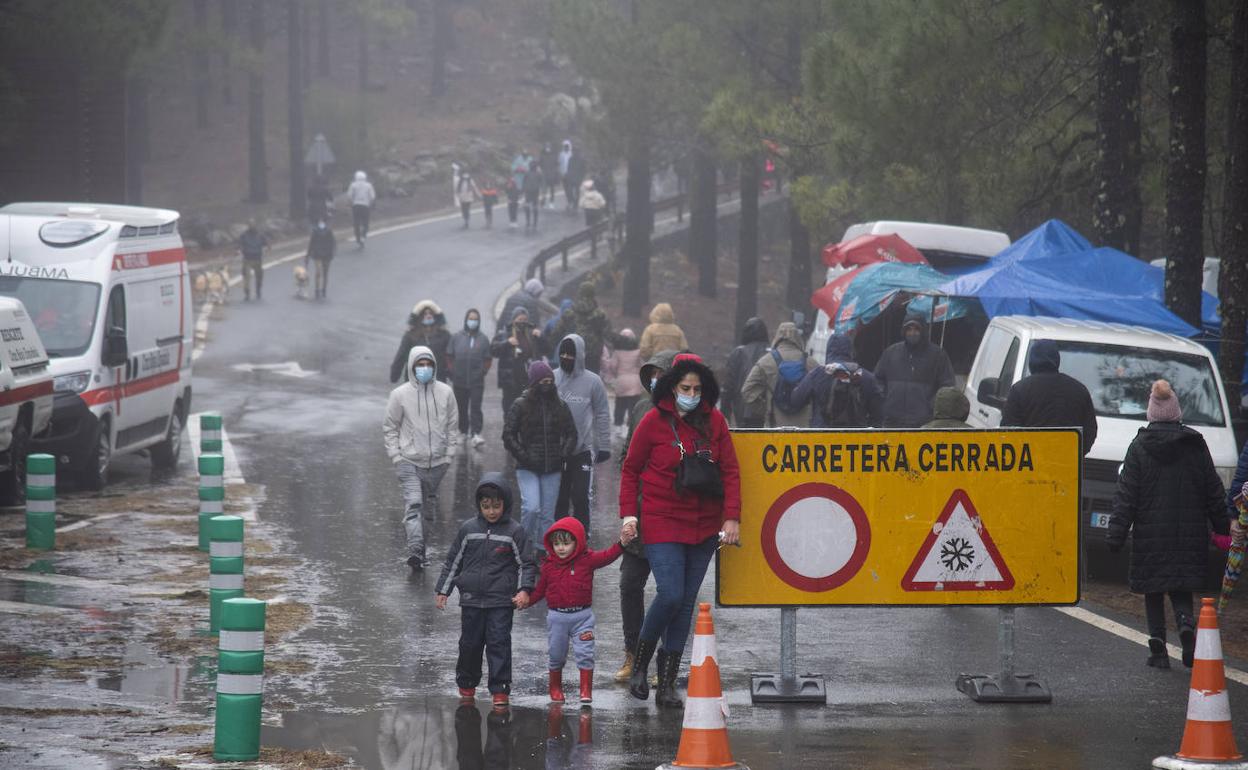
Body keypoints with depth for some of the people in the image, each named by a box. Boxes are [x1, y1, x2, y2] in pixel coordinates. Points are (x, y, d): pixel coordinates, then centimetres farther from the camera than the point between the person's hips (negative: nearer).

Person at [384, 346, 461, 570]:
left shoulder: (445, 393, 4)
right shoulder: (400, 395, -2)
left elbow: (452, 426, 11)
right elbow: (389, 428, 3)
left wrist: (449, 455, 4)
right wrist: (396, 457, -4)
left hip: (436, 462, 3)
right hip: (410, 461, -3)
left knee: (429, 506, 11)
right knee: (413, 505, -17)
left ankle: (420, 550, 24)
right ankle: (415, 551, -27)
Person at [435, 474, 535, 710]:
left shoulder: (514, 532, -2)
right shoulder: (469, 529, 5)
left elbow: (526, 564, 2)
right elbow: (453, 561, 12)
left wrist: (524, 590, -12)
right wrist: (443, 591, 12)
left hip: (502, 601, -3)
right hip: (471, 600, 3)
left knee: (499, 644, -6)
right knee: (469, 644, 10)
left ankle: (500, 690, 0)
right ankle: (466, 685, 27)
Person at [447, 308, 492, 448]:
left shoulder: (483, 339, 3)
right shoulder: (457, 337, 3)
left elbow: (488, 359, 9)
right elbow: (449, 356, 7)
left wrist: (483, 372, -1)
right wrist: (452, 372, 1)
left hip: (477, 380, -2)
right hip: (459, 380, 2)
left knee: (476, 408, -10)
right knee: (462, 408, 11)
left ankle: (475, 435, -15)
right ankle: (463, 430, 26)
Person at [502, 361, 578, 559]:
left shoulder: (560, 406, 7)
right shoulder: (521, 405, -2)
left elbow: (571, 434, 15)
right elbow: (508, 435, -2)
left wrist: (564, 454, 0)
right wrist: (523, 456, -11)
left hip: (552, 469, 3)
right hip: (528, 468, -3)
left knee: (548, 514, 5)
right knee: (531, 508, -19)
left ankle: (543, 553, 12)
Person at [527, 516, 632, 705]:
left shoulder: (587, 559, -3)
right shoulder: (549, 565, 3)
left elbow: (606, 556, -14)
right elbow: (540, 589, 11)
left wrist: (621, 543, -30)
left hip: (582, 616, -2)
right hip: (557, 616, 2)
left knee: (584, 654, -7)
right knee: (556, 655, 10)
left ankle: (586, 691, -2)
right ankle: (555, 689, 26)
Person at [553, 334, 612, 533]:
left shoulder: (592, 382, -3)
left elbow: (602, 415, 2)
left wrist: (604, 447, 0)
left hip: (583, 451, -2)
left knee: (580, 498, -3)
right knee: (559, 498, 8)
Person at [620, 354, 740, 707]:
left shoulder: (714, 422, 3)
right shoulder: (654, 421, -4)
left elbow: (730, 472, 6)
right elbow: (631, 469, 5)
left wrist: (732, 518, -4)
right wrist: (628, 514, -4)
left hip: (704, 526, 3)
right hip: (662, 523, -3)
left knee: (686, 602, 4)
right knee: (670, 595, -16)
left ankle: (668, 684, 10)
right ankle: (639, 663, 8)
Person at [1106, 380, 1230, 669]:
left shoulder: (1139, 447, -5)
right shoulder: (1195, 445, 1)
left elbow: (1126, 495, -7)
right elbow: (1214, 492, 6)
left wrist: (1116, 534, -5)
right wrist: (1222, 528, 14)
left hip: (1150, 534, -2)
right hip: (1189, 534, 2)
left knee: (1153, 591, 9)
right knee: (1181, 589, 11)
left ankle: (1158, 648, 3)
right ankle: (1186, 624, -19)